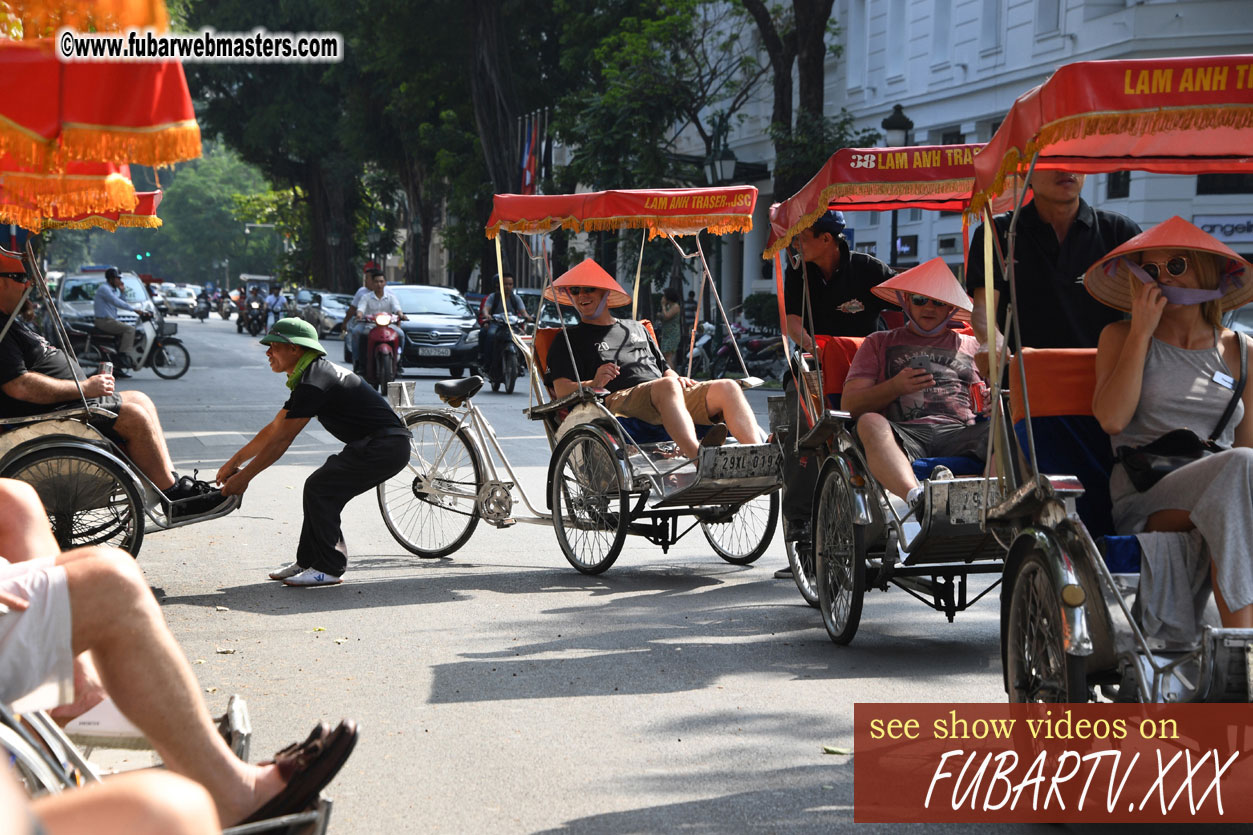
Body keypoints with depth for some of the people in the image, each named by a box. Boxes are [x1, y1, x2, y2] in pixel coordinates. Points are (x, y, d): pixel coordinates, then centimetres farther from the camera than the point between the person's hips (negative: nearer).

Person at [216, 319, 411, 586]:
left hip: (384, 448, -10)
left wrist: (243, 477, -8)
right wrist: (234, 462, 23)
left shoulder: (313, 383, -17)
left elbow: (280, 441, -15)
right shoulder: (312, 375, 16)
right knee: (321, 491, 10)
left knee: (319, 488, -11)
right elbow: (274, 428, 22)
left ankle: (329, 568, -4)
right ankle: (308, 561, 18)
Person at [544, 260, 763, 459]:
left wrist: (679, 380, 9)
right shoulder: (568, 340, 19)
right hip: (618, 399, -6)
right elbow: (563, 390, 3)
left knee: (727, 387, -19)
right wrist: (593, 384, -18)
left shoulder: (635, 328, 35)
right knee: (667, 386, -39)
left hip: (672, 398, 6)